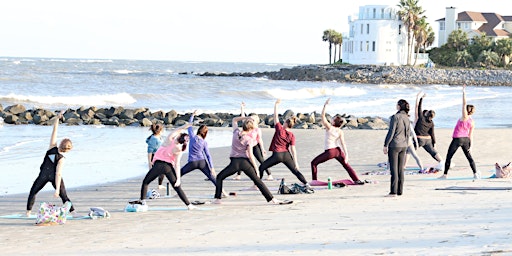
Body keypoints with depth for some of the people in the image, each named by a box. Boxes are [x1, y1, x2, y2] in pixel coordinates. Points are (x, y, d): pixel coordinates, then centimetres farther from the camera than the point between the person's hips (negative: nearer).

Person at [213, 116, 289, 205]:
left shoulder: (236, 132, 4)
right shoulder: (249, 139, -5)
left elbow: (234, 120, 24)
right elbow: (250, 155, -12)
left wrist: (245, 118, 15)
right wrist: (256, 168, -7)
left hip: (234, 162, 1)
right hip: (245, 162, -1)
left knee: (220, 177, 19)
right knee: (258, 181, 3)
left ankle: (217, 199, 9)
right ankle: (272, 199, -2)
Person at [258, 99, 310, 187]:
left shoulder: (279, 129, -7)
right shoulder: (292, 135, 0)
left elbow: (275, 116, 1)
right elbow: (293, 149, -5)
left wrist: (276, 105, 11)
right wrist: (296, 162, -5)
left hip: (277, 154, -3)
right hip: (286, 155, 3)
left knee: (261, 168, 10)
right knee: (295, 170, 12)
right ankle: (306, 183, 5)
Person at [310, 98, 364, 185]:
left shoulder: (329, 127, -6)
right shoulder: (340, 132, 3)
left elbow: (323, 115, -2)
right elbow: (343, 144, -6)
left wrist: (325, 105, -2)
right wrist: (346, 155, -8)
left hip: (329, 152, -4)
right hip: (338, 151, 4)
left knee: (314, 163, 10)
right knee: (347, 165, 13)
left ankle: (314, 180, 6)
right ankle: (357, 180, 0)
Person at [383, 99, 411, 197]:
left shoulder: (395, 117, -14)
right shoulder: (407, 118, 7)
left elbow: (391, 132, -16)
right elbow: (408, 134, 13)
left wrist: (386, 145, -10)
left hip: (394, 145, -7)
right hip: (403, 145, 7)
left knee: (394, 169, -5)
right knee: (400, 169, 10)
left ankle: (393, 191, -6)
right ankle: (400, 191, 12)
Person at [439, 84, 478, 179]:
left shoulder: (464, 117, -13)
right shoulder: (472, 122, 4)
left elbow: (464, 104, -18)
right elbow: (470, 135, 6)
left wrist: (464, 92, -17)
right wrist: (470, 146, 10)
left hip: (457, 139, -6)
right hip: (466, 139, 6)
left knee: (448, 157, 3)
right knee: (469, 156, 12)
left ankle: (445, 174, 5)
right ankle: (475, 174, 5)